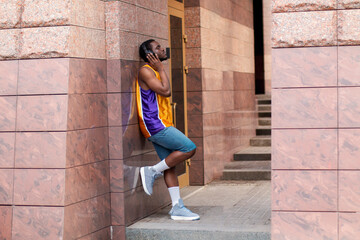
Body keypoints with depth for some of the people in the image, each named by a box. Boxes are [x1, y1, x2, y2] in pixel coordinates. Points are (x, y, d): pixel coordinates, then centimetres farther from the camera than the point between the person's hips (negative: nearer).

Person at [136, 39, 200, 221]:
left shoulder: (155, 71, 21)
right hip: (155, 125, -10)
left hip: (161, 125, 10)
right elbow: (165, 91, -17)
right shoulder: (145, 71, -9)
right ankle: (153, 172, -5)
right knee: (189, 148, -14)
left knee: (170, 166, 6)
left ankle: (178, 207, 7)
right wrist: (161, 69, -9)